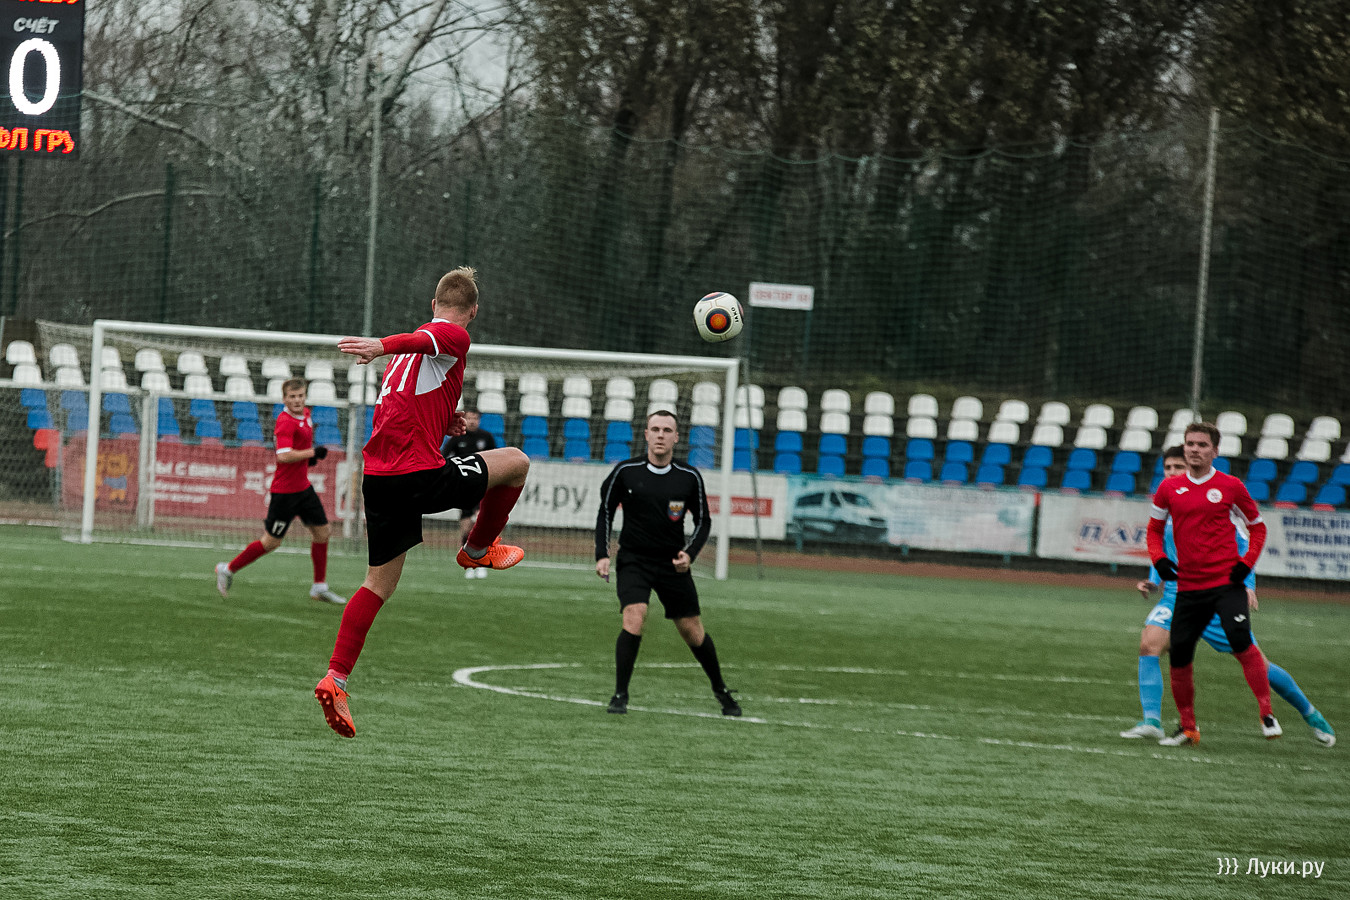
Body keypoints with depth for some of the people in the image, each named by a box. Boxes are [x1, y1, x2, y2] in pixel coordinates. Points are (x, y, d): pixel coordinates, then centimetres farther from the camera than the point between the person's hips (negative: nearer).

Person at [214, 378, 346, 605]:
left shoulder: (305, 414, 8)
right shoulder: (285, 422, -21)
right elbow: (284, 455, -33)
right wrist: (313, 453, -22)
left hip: (303, 486, 9)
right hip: (285, 490, -9)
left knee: (321, 531, 9)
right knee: (272, 542, -2)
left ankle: (320, 587, 19)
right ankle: (228, 569, 13)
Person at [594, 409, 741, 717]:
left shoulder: (690, 478, -5)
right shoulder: (625, 472, -7)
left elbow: (703, 521, 5)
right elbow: (605, 512, 5)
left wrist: (689, 553, -11)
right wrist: (601, 555, -4)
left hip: (673, 564, 1)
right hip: (633, 561, -1)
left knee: (693, 631, 6)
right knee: (634, 618, -23)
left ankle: (720, 690, 29)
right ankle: (620, 694, -13)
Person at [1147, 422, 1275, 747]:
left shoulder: (1231, 486, 0)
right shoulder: (1169, 488, 7)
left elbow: (1257, 528, 11)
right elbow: (1154, 529, 20)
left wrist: (1247, 563, -4)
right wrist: (1159, 559, 1)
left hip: (1227, 583, -3)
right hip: (1188, 585, 3)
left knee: (1241, 643, -22)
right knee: (1179, 658, 2)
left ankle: (1267, 714, -14)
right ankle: (1187, 728, 19)